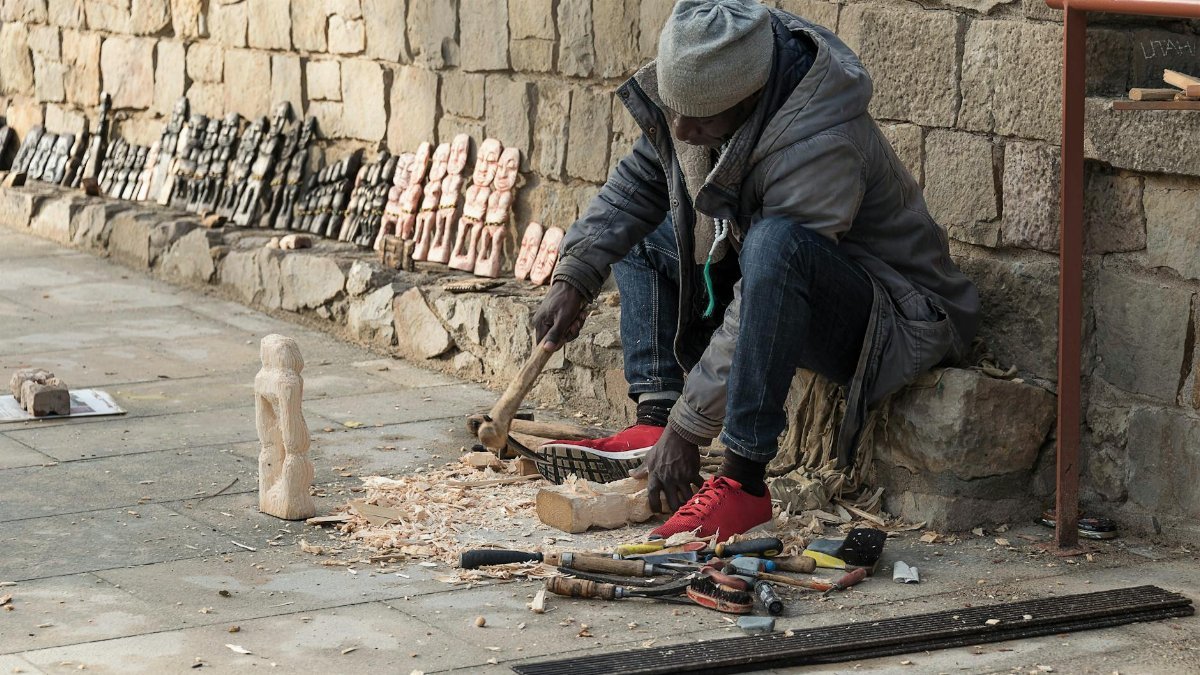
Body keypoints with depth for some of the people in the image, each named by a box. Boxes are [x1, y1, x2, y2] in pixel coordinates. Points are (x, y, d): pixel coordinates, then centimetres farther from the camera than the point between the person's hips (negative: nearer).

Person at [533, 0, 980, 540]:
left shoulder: (819, 149, -33)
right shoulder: (693, 93, -9)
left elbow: (763, 292, -33)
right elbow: (634, 187, 8)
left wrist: (688, 429, -31)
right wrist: (573, 279, -7)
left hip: (900, 320, -9)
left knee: (773, 243, -38)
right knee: (636, 235, 9)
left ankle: (743, 481, -33)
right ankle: (652, 423, -5)